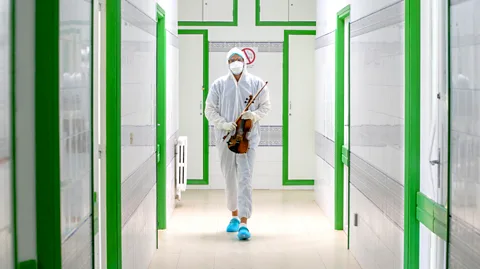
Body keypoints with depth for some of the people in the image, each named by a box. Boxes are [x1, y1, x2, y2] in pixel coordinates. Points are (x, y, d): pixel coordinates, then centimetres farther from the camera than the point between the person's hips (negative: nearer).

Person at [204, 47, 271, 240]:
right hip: (225, 137, 2)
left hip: (248, 137, -2)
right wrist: (223, 124, -13)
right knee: (229, 177, 11)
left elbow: (266, 106, 8)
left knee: (245, 178, -12)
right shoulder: (219, 84, 4)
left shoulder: (256, 83, 4)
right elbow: (210, 110, 3)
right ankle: (234, 215, 30)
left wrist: (255, 115, -13)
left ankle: (243, 223, -15)